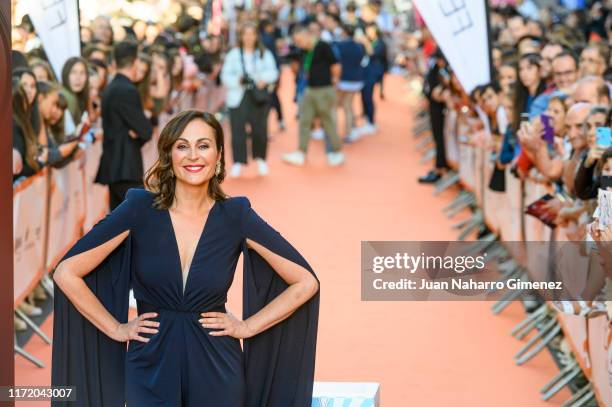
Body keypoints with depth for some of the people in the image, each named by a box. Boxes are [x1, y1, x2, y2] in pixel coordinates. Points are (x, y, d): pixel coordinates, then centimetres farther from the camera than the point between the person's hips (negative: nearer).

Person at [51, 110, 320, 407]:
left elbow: (306, 282, -2)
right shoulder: (140, 209, -8)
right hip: (150, 371, -1)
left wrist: (247, 327, -5)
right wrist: (116, 329, -6)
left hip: (216, 371, 1)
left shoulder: (236, 215, -6)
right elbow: (66, 273, -6)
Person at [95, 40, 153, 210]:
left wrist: (135, 132, -5)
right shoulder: (127, 91, -16)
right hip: (125, 168, -10)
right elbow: (146, 131, -15)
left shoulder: (111, 89, 14)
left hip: (114, 166, 10)